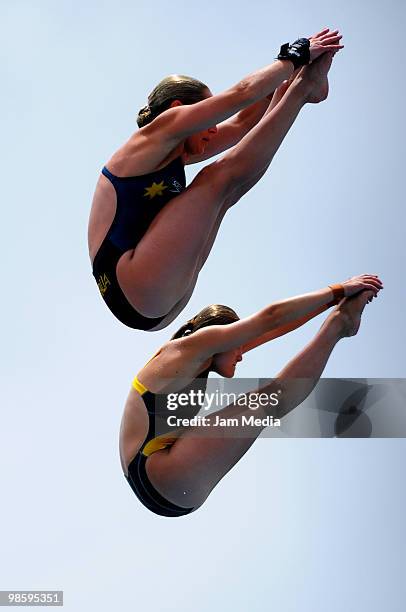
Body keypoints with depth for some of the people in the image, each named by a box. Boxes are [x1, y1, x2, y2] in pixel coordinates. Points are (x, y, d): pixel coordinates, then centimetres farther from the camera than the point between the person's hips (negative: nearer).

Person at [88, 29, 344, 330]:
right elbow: (241, 93, -4)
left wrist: (287, 79, 24)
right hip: (130, 281, -9)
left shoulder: (172, 156, 23)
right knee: (223, 175, -9)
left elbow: (241, 123, 26)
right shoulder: (155, 134, -3)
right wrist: (297, 55, 7)